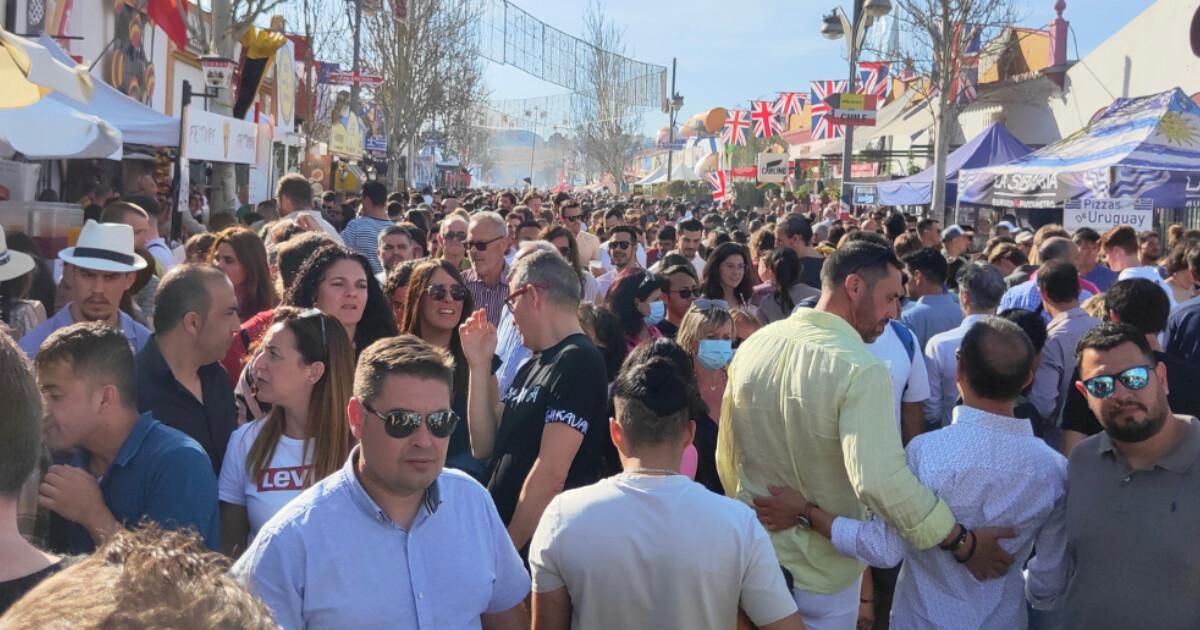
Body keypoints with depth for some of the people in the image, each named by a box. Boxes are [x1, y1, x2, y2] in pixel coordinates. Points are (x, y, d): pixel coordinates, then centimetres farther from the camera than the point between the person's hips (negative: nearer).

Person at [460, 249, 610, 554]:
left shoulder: (577, 362, -15)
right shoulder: (533, 365, 13)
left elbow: (550, 475, -21)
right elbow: (483, 446, 8)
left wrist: (509, 548, -18)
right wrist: (480, 364, 2)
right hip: (501, 534, 8)